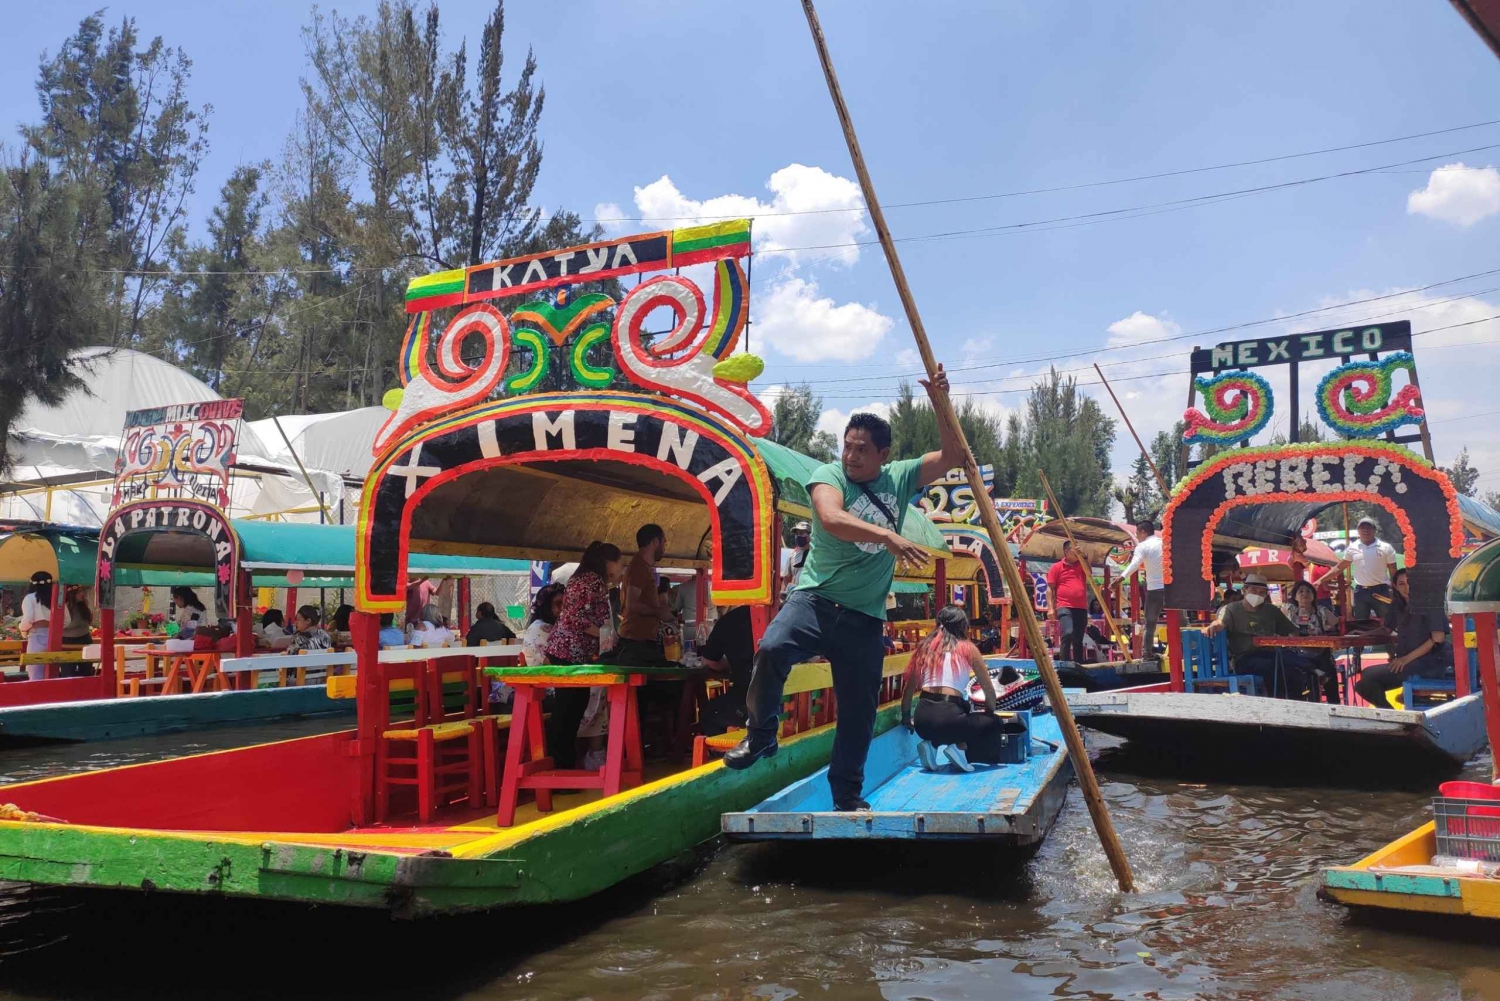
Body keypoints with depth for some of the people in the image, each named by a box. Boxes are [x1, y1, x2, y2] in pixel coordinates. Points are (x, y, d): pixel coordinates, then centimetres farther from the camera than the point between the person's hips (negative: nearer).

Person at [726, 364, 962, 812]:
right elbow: (832, 518, -25)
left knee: (859, 709, 6)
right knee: (772, 648, -31)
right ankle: (760, 736, -9)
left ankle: (847, 793, 24)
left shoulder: (900, 478, 6)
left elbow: (953, 455, 5)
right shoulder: (829, 474, -5)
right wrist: (887, 536, -37)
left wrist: (941, 403, -7)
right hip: (816, 597, -3)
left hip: (865, 616, 3)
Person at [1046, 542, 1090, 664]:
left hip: (1081, 608, 5)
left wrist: (1081, 556, -6)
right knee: (1067, 634, -22)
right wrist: (1050, 608, -7)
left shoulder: (1081, 565, 17)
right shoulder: (1057, 567, 4)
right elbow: (1050, 588, 1)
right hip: (1064, 607, -5)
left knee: (1078, 639, 8)